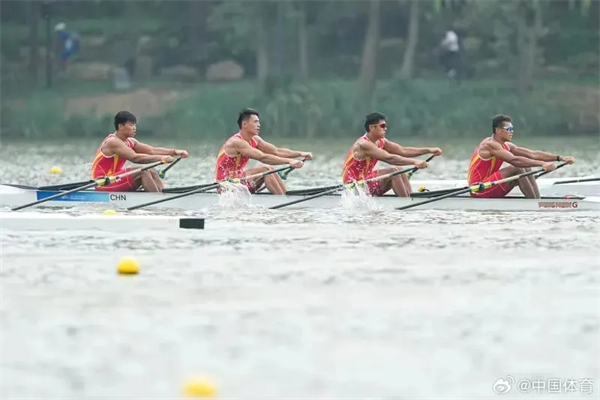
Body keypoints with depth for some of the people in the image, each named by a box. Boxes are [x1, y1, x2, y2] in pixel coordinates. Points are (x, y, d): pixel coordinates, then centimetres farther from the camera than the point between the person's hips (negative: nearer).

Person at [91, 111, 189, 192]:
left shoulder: (130, 142, 11)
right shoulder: (112, 142, -18)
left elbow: (152, 150, 3)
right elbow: (135, 158, -29)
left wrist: (175, 152, -9)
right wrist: (160, 158, -31)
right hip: (103, 184, -10)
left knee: (152, 172, 1)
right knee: (142, 172, -23)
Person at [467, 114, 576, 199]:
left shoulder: (506, 146, 10)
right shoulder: (490, 145, -18)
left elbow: (533, 154, 6)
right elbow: (514, 160, -32)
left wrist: (560, 158, -2)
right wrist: (542, 163, -37)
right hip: (479, 191, -10)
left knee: (526, 169, 1)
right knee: (517, 169, -22)